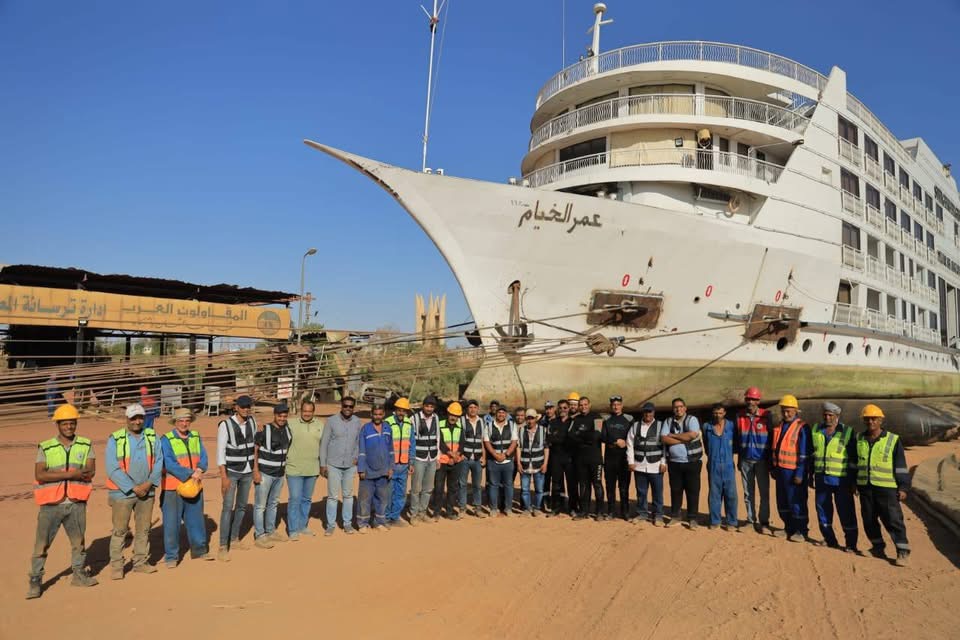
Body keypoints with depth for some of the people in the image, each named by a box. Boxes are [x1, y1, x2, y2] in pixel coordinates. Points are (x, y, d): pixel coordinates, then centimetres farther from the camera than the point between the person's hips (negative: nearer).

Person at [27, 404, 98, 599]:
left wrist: (55, 474, -18)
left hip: (76, 503, 2)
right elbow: (39, 475, -12)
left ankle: (79, 574, 28)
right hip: (51, 504, -2)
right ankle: (35, 581, 13)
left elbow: (91, 471, -6)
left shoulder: (85, 445, 4)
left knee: (78, 541, 13)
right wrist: (70, 474, -20)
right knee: (41, 544, 1)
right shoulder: (45, 448, 0)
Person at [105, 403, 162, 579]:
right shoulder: (115, 439, -7)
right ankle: (116, 566, 14)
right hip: (122, 492, -3)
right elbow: (113, 469, -11)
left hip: (147, 491, 3)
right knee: (120, 530, 3)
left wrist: (149, 483, -12)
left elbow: (158, 462, 1)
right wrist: (133, 488, -14)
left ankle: (141, 562, 24)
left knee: (143, 529, 12)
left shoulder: (152, 436, 2)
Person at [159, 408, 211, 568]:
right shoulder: (166, 440, -8)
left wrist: (199, 470, -18)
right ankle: (171, 556, 14)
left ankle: (199, 550, 28)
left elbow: (203, 457, 3)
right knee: (171, 522, 1)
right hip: (173, 488, -5)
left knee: (196, 519, 14)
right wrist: (190, 474, -21)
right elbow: (169, 463, -17)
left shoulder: (196, 437, 9)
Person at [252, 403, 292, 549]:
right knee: (260, 505, 0)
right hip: (265, 473, -6)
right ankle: (259, 536, 8)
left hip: (280, 473, 6)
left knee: (273, 503, 17)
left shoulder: (288, 430, 5)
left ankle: (271, 531, 29)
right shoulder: (264, 430, -13)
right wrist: (255, 471, -17)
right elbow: (254, 450, -12)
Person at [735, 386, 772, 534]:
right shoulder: (740, 416, 2)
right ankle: (751, 520, 19)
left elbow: (771, 438, -3)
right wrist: (738, 459, 8)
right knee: (748, 492, 9)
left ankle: (764, 522, 9)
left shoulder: (766, 416, -7)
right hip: (745, 461, 3)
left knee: (764, 492, 1)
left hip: (761, 460, -3)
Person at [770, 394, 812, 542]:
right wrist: (772, 468, 16)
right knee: (782, 502, 14)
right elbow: (773, 448, 19)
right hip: (780, 470, 7)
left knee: (796, 502, 0)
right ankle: (789, 528, 26)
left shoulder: (802, 428, -10)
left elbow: (804, 454, -13)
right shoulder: (778, 427, 13)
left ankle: (802, 531, 11)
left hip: (793, 472, -7)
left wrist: (800, 474, -16)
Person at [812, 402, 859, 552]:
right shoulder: (816, 431, 8)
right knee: (822, 510, 9)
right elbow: (811, 454, 15)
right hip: (821, 478, 4)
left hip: (841, 480, -4)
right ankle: (830, 541, 24)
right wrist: (811, 475, 13)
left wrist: (853, 481, -4)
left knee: (846, 512, -1)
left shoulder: (848, 433, -3)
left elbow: (854, 459, -2)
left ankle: (851, 544, 11)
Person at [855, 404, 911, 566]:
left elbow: (901, 466, -2)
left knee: (893, 520, -5)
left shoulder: (893, 440, -3)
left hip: (886, 488, -4)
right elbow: (854, 462, 18)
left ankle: (903, 552, 3)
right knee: (869, 520, 10)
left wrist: (903, 487, -6)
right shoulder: (859, 439, 9)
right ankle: (878, 547, 27)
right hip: (865, 487, 4)